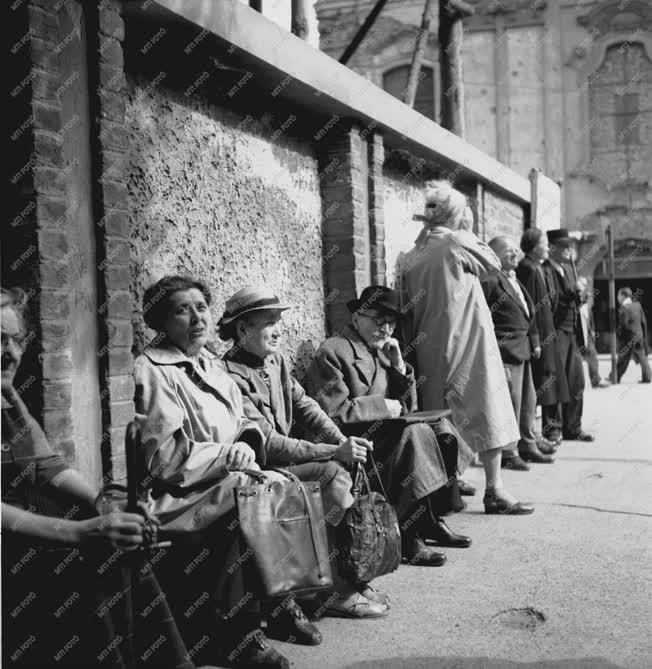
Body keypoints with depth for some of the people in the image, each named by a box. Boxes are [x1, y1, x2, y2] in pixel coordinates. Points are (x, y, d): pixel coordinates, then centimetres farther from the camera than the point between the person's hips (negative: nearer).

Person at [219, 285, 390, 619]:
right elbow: (269, 444, -23)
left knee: (352, 466, -10)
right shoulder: (232, 375, -17)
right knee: (332, 474, -23)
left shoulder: (275, 360, 11)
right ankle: (336, 589, -13)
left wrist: (343, 442, -9)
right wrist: (334, 452, -25)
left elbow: (306, 407, 8)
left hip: (286, 459, 8)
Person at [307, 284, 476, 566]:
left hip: (384, 432, 8)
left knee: (440, 426, -10)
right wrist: (385, 406, -14)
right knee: (414, 432, -28)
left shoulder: (381, 352, 19)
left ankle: (432, 519, -7)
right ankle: (409, 536, -25)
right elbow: (334, 413, -16)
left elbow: (408, 408, 17)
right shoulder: (332, 352, -6)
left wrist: (399, 366, 3)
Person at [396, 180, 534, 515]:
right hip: (469, 343, -6)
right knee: (486, 410, 0)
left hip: (429, 348, 6)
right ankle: (494, 492, 0)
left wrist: (414, 345, 14)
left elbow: (406, 308, 9)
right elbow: (493, 263, 5)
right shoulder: (455, 242, -9)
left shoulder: (410, 258, 7)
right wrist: (469, 233, 10)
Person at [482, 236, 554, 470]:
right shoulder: (490, 280, -11)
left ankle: (527, 446, 26)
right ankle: (508, 453, 4)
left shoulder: (515, 280, 20)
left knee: (528, 400, 15)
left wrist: (535, 342, 16)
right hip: (506, 350, -10)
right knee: (510, 401, -6)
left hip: (524, 349, 10)